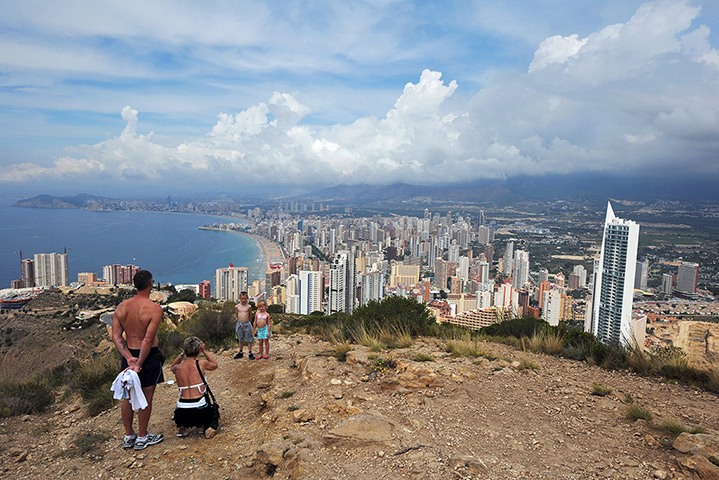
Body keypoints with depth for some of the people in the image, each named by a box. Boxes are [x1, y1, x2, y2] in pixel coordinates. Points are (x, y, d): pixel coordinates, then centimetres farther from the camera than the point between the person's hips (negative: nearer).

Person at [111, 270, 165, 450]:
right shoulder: (155, 309, -18)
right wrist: (139, 364, -17)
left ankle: (128, 436, 32)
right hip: (149, 355, -5)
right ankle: (142, 437, 22)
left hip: (129, 355, 6)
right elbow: (148, 340, -22)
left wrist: (129, 358, -10)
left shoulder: (122, 307, 0)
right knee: (146, 397, 9)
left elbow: (116, 336, -5)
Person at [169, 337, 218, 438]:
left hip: (182, 413, 3)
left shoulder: (178, 368, 2)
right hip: (199, 410, -3)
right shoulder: (202, 364, -5)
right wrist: (204, 351, 20)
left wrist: (182, 354, 18)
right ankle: (203, 426, 8)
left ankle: (181, 428, 17)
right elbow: (215, 365, 19)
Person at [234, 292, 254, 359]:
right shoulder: (237, 306, -2)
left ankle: (250, 353, 10)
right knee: (240, 340, 15)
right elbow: (236, 315, 12)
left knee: (249, 340, 3)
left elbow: (250, 316, 4)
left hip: (247, 324, -2)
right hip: (239, 324, 2)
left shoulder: (249, 307, -7)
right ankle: (240, 352, 28)